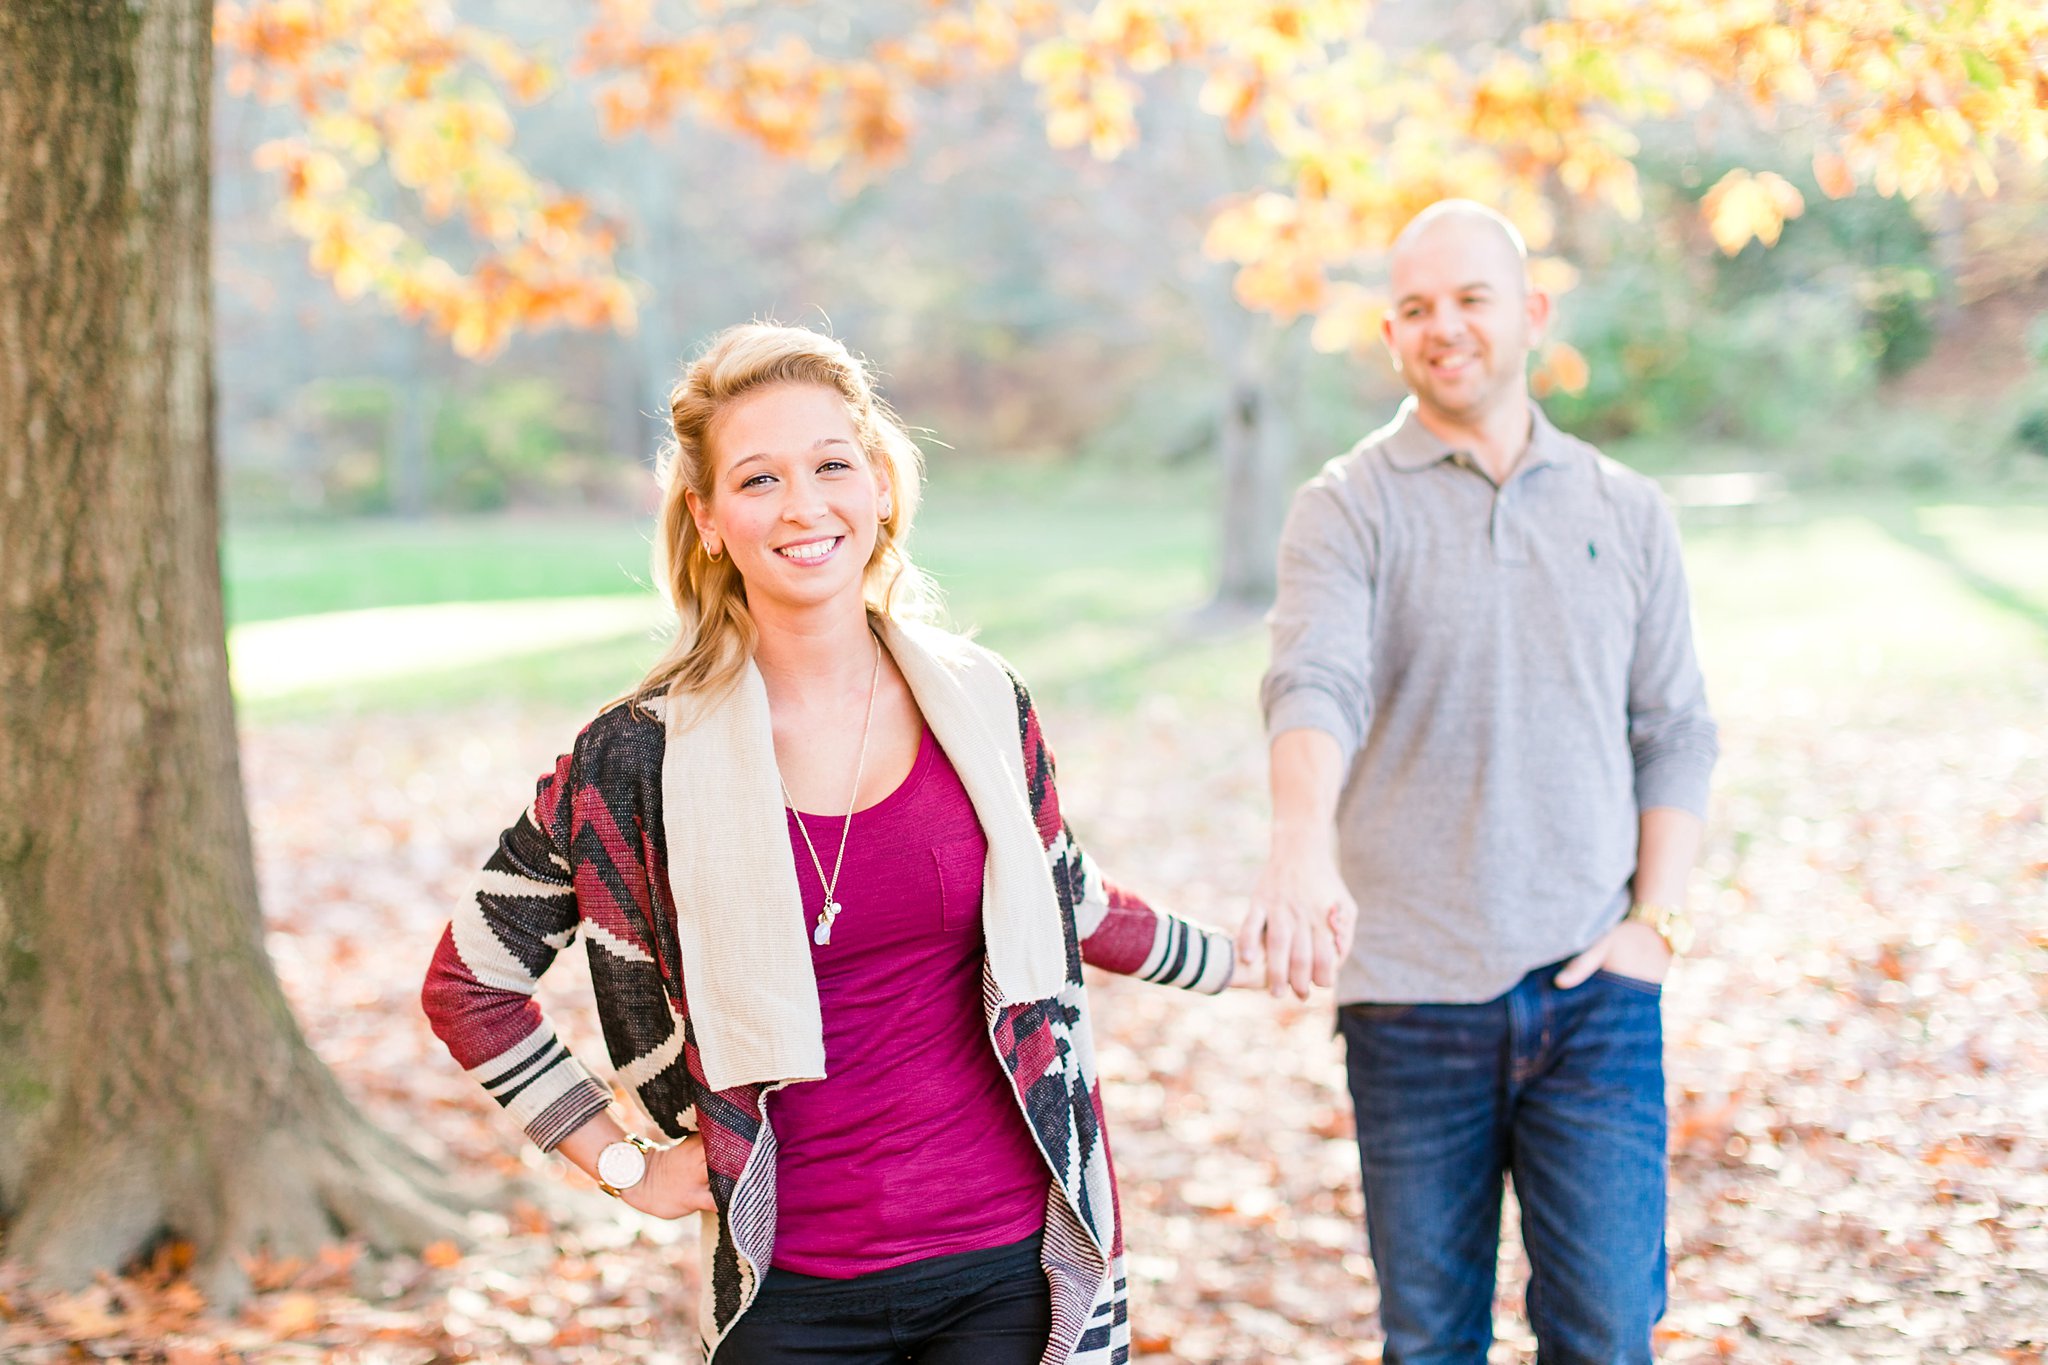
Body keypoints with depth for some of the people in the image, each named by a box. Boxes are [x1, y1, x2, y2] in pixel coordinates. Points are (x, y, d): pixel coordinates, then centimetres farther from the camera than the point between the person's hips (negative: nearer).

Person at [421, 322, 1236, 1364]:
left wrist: (1231, 957, 34)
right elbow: (469, 983, 3)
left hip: (1010, 1271, 1)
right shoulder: (646, 755, -8)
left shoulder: (982, 704, 1)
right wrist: (625, 1165, 1)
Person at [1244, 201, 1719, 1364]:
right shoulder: (1348, 508, -1)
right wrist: (1303, 846, -38)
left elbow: (1676, 732, 11)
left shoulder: (1627, 513, 10)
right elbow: (1315, 683, -19)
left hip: (1595, 993, 2)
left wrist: (1657, 921, -2)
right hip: (1411, 999, -1)